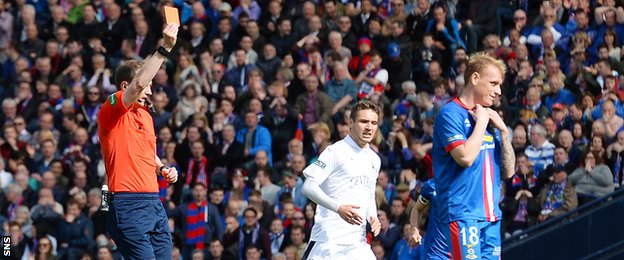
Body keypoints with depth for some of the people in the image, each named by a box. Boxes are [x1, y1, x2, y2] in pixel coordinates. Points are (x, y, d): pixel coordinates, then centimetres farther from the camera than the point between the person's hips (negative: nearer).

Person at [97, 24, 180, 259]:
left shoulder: (145, 114, 19)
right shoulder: (111, 112, -7)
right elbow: (139, 83, -24)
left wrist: (162, 169, 14)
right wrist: (164, 50, -25)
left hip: (155, 203, 9)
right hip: (129, 206, -9)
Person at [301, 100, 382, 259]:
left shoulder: (374, 159, 18)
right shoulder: (335, 151, -6)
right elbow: (309, 187, -13)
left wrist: (373, 218, 9)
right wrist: (338, 207, -26)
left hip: (358, 242, 6)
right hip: (328, 239, -6)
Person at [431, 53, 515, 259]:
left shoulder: (489, 118, 18)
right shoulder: (451, 114, -5)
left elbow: (508, 171, 17)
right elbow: (465, 157, -20)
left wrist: (503, 131, 5)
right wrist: (481, 123, -8)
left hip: (490, 215, 8)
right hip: (462, 213, -8)